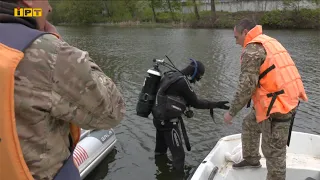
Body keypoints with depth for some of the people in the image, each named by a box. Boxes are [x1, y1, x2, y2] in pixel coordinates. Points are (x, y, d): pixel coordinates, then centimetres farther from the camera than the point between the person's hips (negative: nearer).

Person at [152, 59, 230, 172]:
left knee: (160, 152, 25)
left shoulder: (170, 75, 7)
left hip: (159, 119, 9)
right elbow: (195, 102, -11)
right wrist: (216, 105, -7)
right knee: (178, 154, -1)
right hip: (168, 122, -9)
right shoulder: (182, 81, -18)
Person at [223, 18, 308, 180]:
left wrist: (231, 112, -9)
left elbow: (246, 86, -19)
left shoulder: (253, 49, -12)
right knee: (249, 124, 27)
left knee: (273, 152, 1)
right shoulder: (270, 42, 18)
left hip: (277, 106, -11)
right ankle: (251, 159, 42)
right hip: (286, 99, 11)